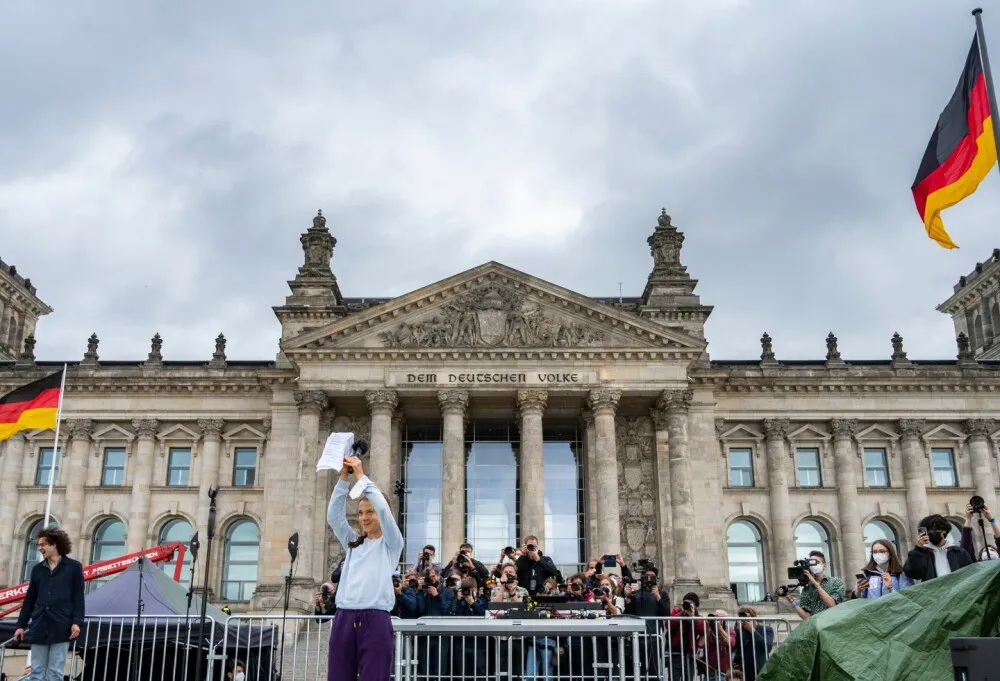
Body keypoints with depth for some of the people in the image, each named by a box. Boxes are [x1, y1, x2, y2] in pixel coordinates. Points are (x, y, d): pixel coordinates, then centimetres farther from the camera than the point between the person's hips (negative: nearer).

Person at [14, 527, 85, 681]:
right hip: (39, 627, 4)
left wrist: (77, 622, -10)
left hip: (61, 627, -4)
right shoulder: (37, 569, 15)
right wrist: (21, 625, 12)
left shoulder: (73, 566, 4)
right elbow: (29, 599, 17)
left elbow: (78, 597, 0)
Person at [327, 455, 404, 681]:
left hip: (375, 619, -5)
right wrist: (343, 477, 0)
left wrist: (361, 474, -3)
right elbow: (334, 516, 9)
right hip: (344, 618, 5)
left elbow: (383, 509, -7)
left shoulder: (391, 544, 8)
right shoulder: (353, 543, 21)